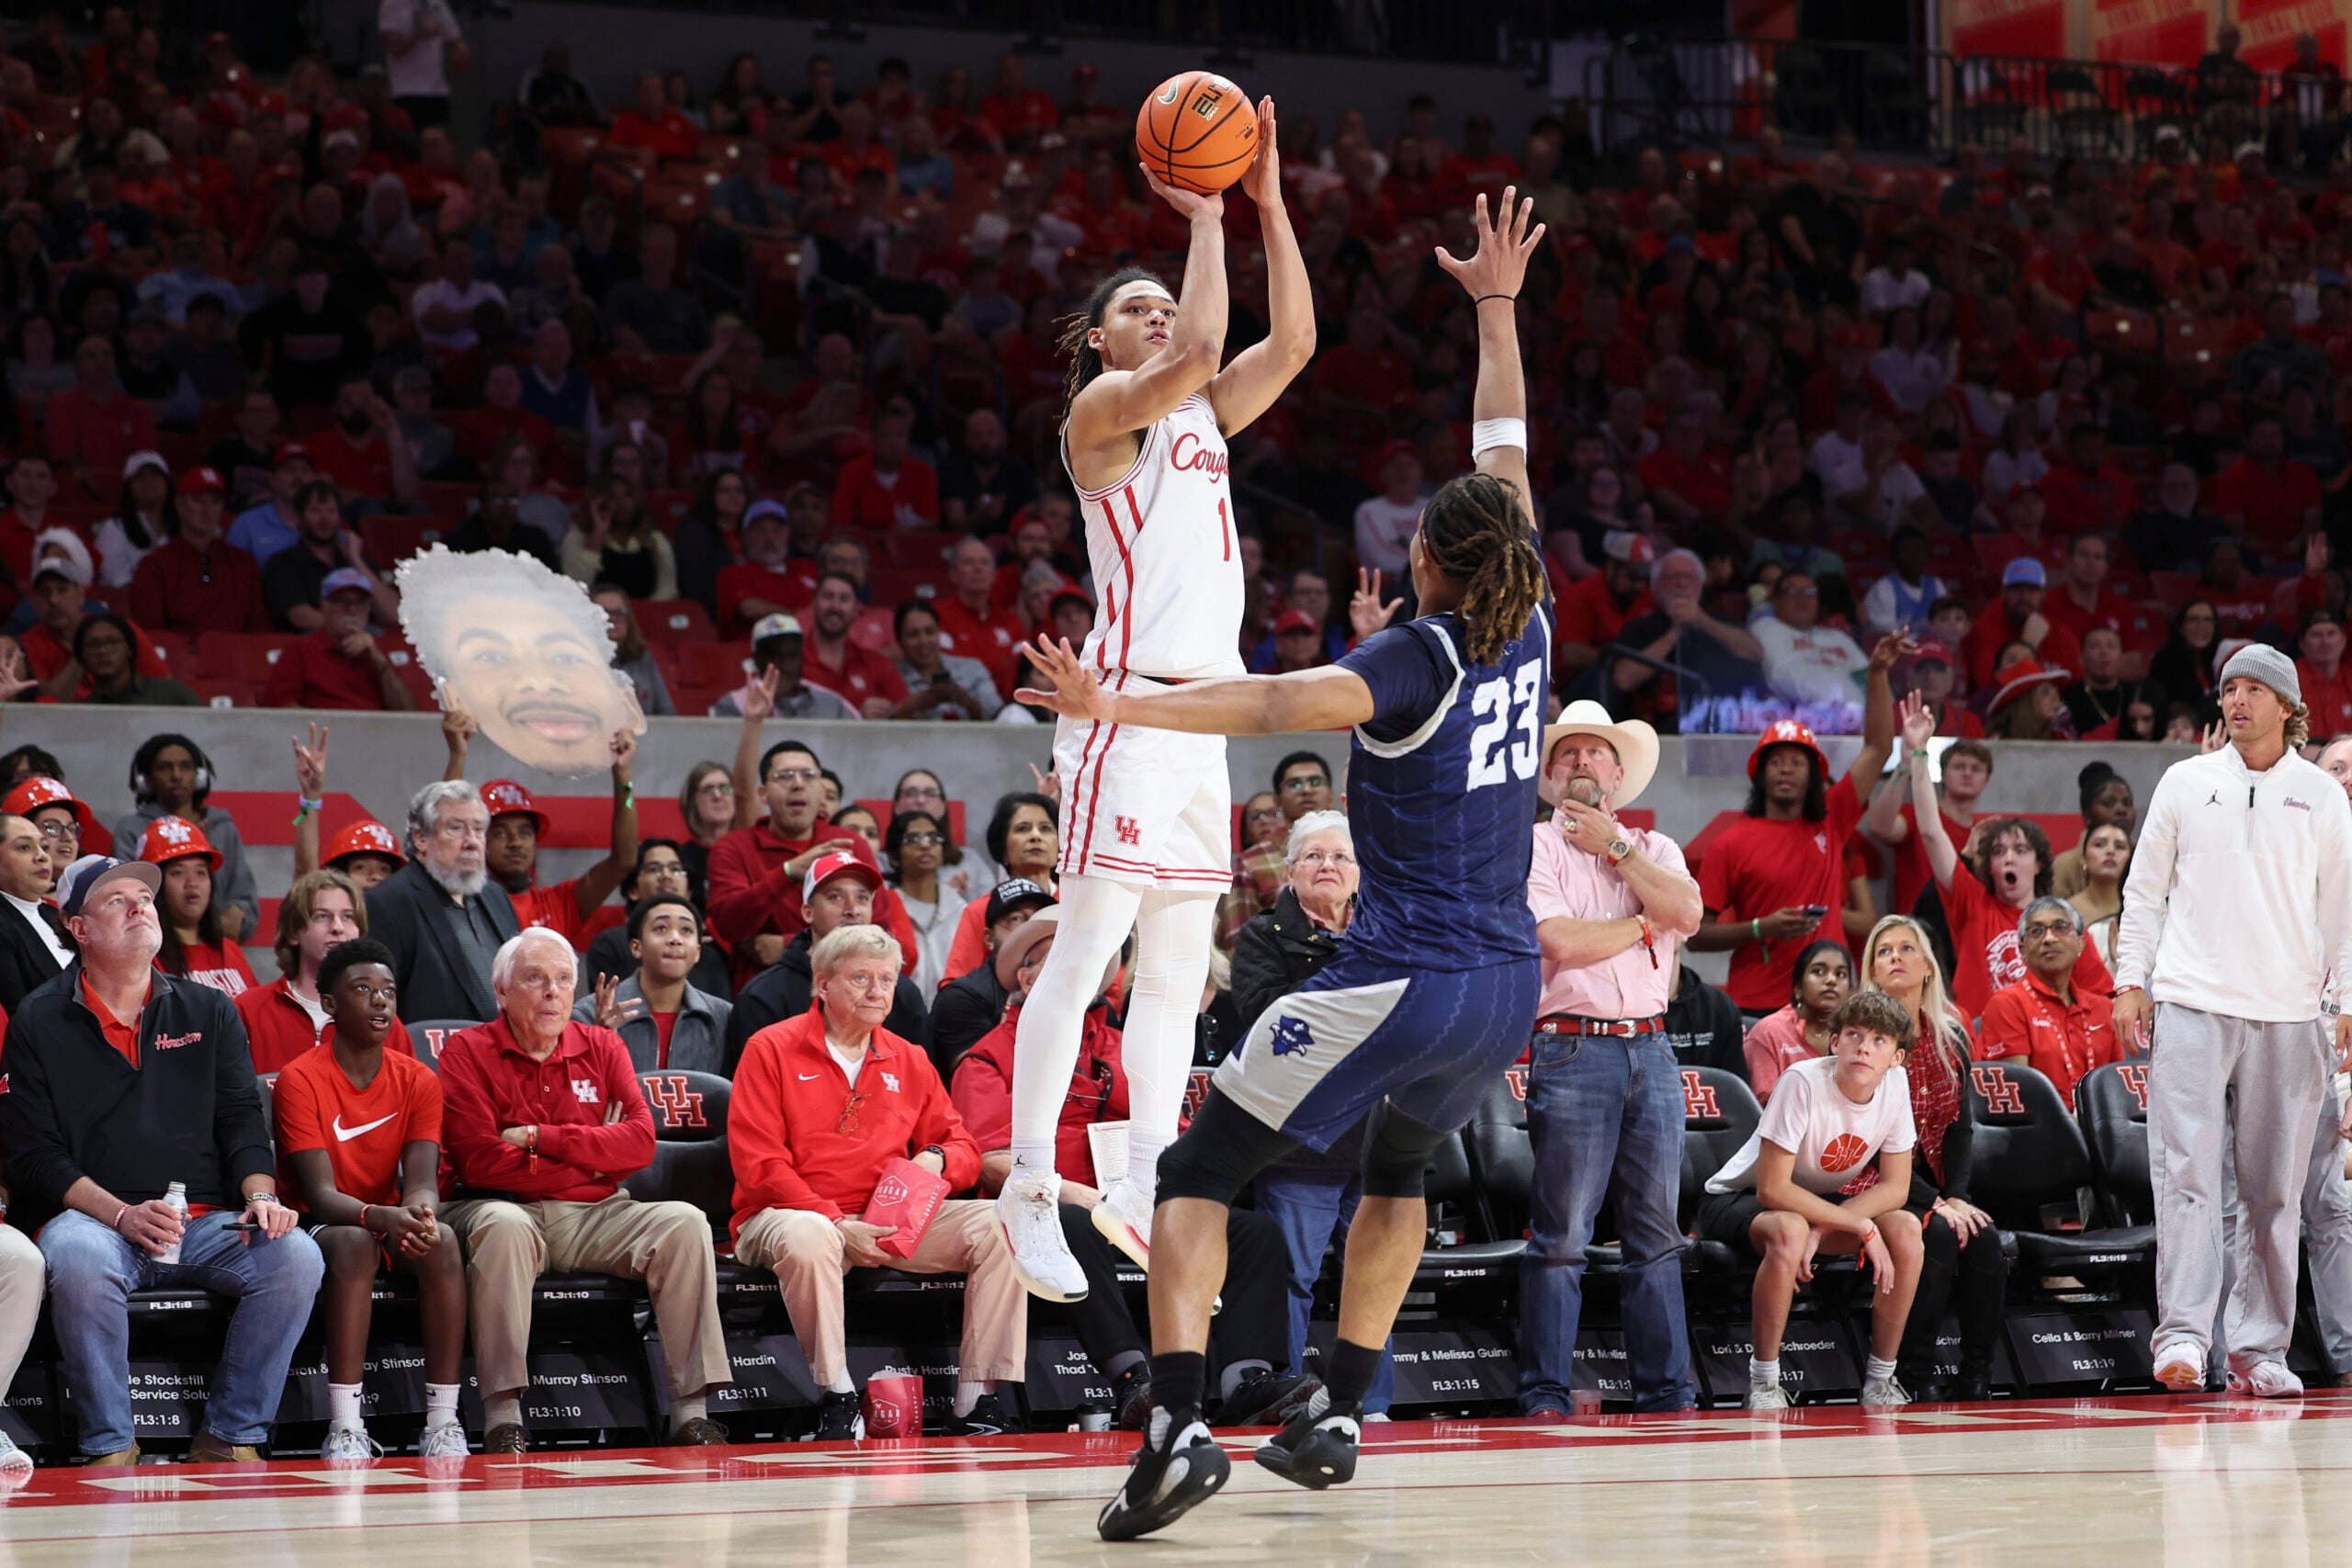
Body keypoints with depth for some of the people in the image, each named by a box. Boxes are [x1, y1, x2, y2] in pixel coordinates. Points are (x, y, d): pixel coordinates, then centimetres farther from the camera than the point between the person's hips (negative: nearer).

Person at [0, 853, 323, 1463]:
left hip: (207, 1221, 3)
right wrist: (122, 1215, -17)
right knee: (80, 1257, -38)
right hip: (90, 1217, -3)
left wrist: (261, 1195, -10)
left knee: (296, 1256, -25)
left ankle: (230, 1436, -13)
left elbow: (242, 1120, 11)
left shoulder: (209, 1012, 17)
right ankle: (110, 1445, -23)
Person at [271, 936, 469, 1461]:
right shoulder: (299, 1080, -12)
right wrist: (380, 1216, -41)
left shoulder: (417, 1080, 0)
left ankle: (443, 1423, -30)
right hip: (317, 1227, -4)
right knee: (354, 1243, -37)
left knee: (443, 1241, -29)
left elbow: (421, 1181, -12)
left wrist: (421, 1211, -37)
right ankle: (344, 1430, -41)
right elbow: (321, 1195, -21)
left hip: (391, 1221, 4)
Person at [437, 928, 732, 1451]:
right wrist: (591, 1156, -5)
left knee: (684, 1222, -19)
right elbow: (481, 1160, -12)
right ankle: (502, 1416, -38)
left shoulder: (602, 1047, 13)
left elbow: (640, 1142, -2)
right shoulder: (467, 1051, 1)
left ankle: (692, 1410, -22)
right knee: (503, 1226, -38)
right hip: (500, 1207, -4)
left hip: (594, 1214, 4)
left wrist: (540, 1138, -11)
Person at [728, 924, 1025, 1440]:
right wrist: (839, 1224, -17)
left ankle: (979, 1403, -20)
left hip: (891, 1221, 5)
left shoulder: (908, 1061, 15)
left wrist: (938, 1159, -7)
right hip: (784, 1215, -5)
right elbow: (758, 1165, -8)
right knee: (807, 1237, -41)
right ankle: (838, 1399, -31)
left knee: (994, 1226, -16)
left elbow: (962, 1146, 20)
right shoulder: (771, 1050, 0)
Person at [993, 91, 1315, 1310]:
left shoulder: (1199, 418, 20)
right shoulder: (1100, 410, -2)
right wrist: (1204, 221, -10)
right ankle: (1029, 1186, -5)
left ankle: (1145, 1193, 9)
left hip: (1203, 715, 8)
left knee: (1178, 970, 7)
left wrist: (1269, 203, 8)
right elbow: (1196, 352, -20)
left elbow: (1291, 343, 12)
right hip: (1128, 704, -8)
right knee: (1084, 956, -9)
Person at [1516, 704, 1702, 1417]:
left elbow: (1687, 911, -3)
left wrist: (1614, 847, -2)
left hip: (1650, 1047, 5)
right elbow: (1560, 941, -12)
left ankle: (1666, 1387, 9)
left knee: (1657, 1231, 6)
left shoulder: (1654, 848, 18)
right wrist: (1647, 924, -1)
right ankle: (1545, 1393, -4)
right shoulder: (1534, 847, 3)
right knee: (1561, 1233, -7)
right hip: (1572, 1049, -5)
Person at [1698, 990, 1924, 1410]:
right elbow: (1772, 1189, -31)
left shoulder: (1895, 1084, -14)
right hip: (1739, 1198, -6)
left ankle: (1880, 1379, -6)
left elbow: (1895, 1187, -11)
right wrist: (1859, 1225, -31)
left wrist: (1823, 1230, -26)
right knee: (1789, 1230, -38)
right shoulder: (1805, 1082, -29)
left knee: (1905, 1228, -19)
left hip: (1821, 1201, 6)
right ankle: (1764, 1382, -24)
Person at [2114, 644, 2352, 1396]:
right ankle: (2183, 1334, -16)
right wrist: (2131, 981, 5)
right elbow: (2146, 889, 12)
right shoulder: (2185, 783, 9)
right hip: (2192, 1003, -1)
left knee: (2274, 1192, 2)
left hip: (2289, 1016, 1)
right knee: (2187, 1172, -11)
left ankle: (2259, 1350, 7)